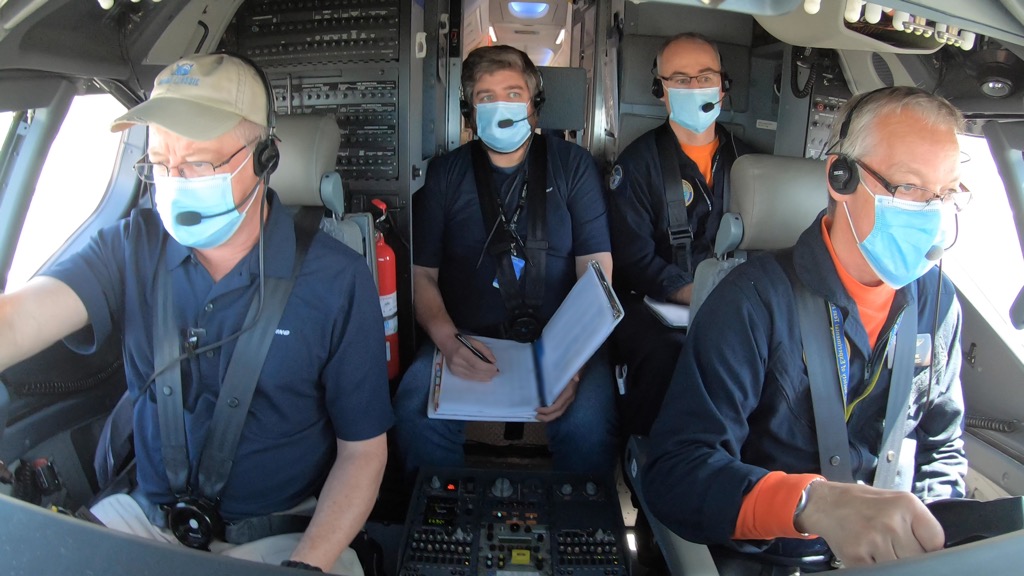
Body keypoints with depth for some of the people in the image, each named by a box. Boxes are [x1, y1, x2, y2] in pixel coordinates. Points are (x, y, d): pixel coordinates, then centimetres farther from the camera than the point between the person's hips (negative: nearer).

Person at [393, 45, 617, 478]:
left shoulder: (572, 165, 8)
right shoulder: (444, 174, 10)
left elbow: (596, 268, 0)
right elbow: (422, 273, 6)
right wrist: (448, 341, -15)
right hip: (468, 339, 1)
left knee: (588, 422, -29)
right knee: (416, 414, -27)